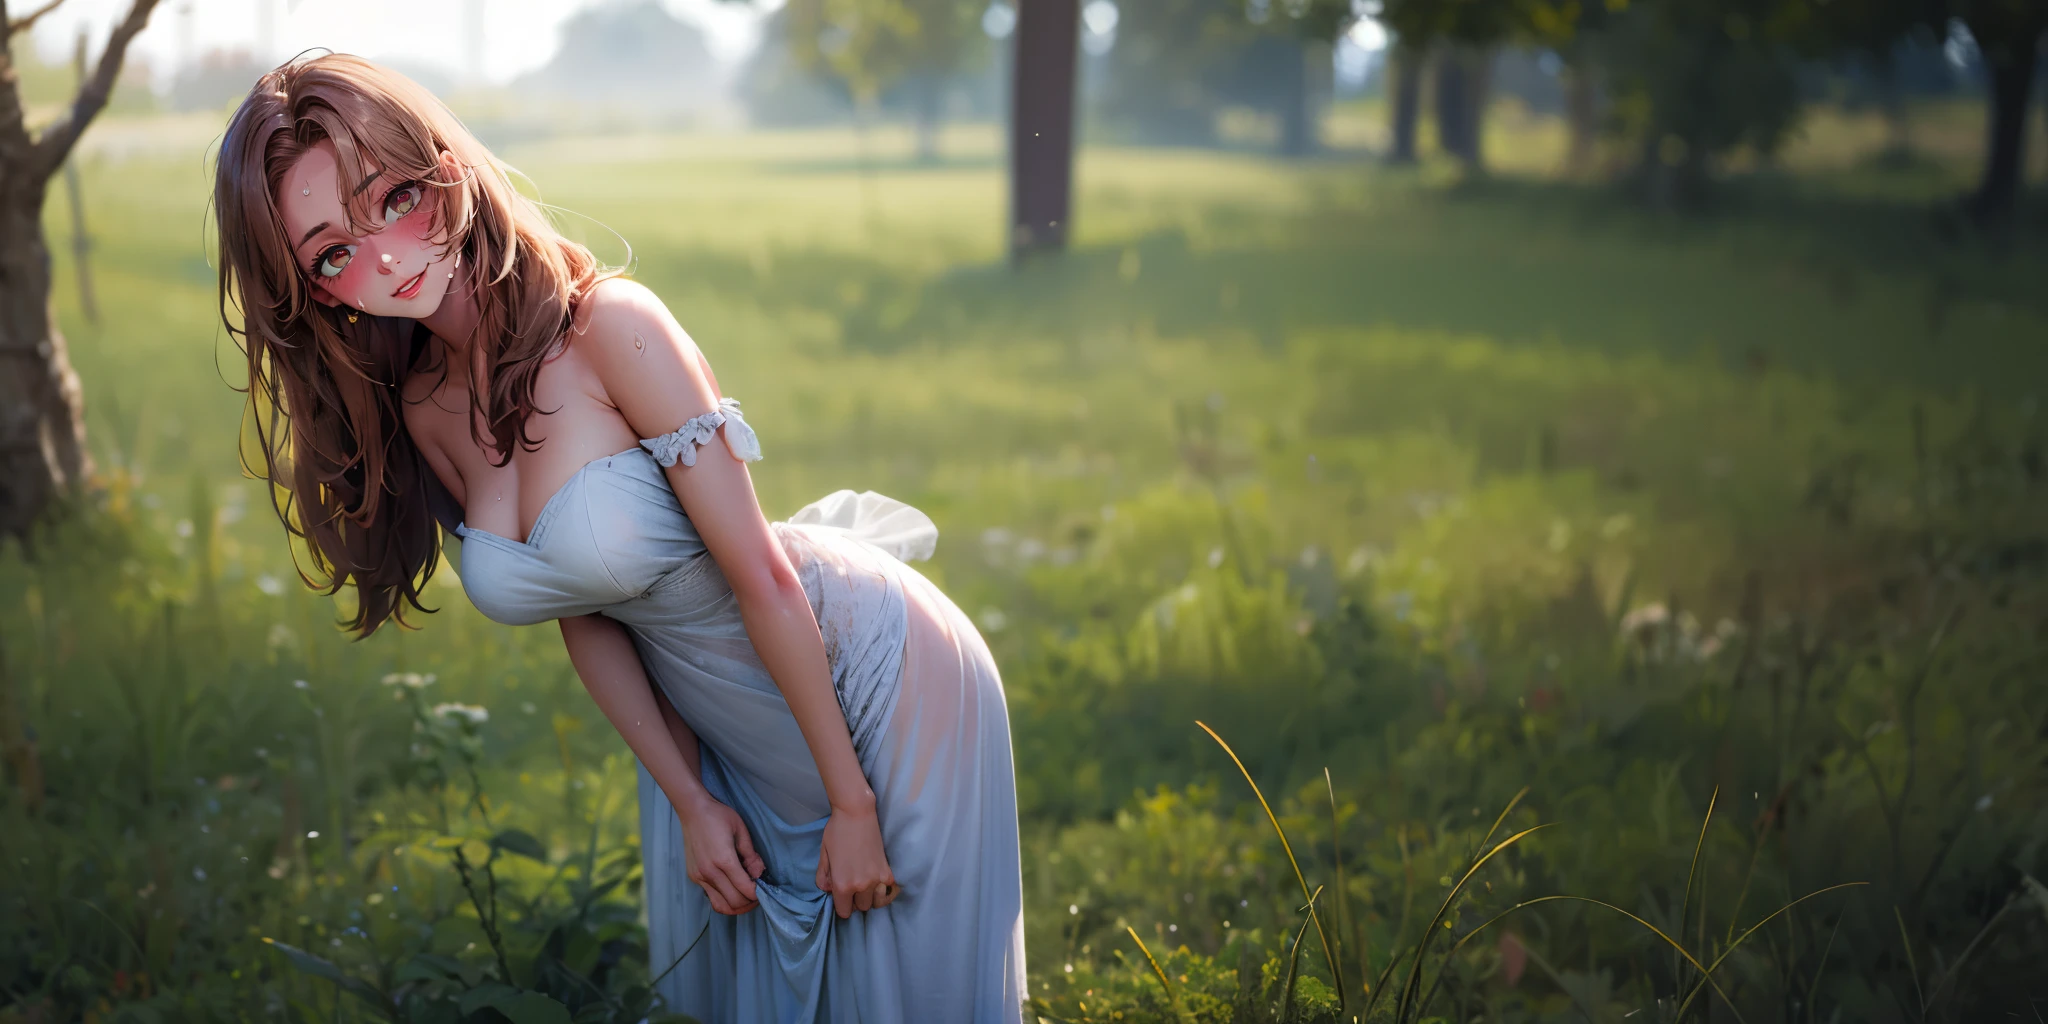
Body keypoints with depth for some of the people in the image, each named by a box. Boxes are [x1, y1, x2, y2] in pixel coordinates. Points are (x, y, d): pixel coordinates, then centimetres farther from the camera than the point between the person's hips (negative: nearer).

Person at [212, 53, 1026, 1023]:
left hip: (873, 676, -6)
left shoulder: (610, 326, -27)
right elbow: (583, 615, 1)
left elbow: (761, 577, -23)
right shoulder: (415, 409, -7)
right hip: (718, 736, 6)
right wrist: (689, 800, -2)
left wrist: (853, 804, -19)